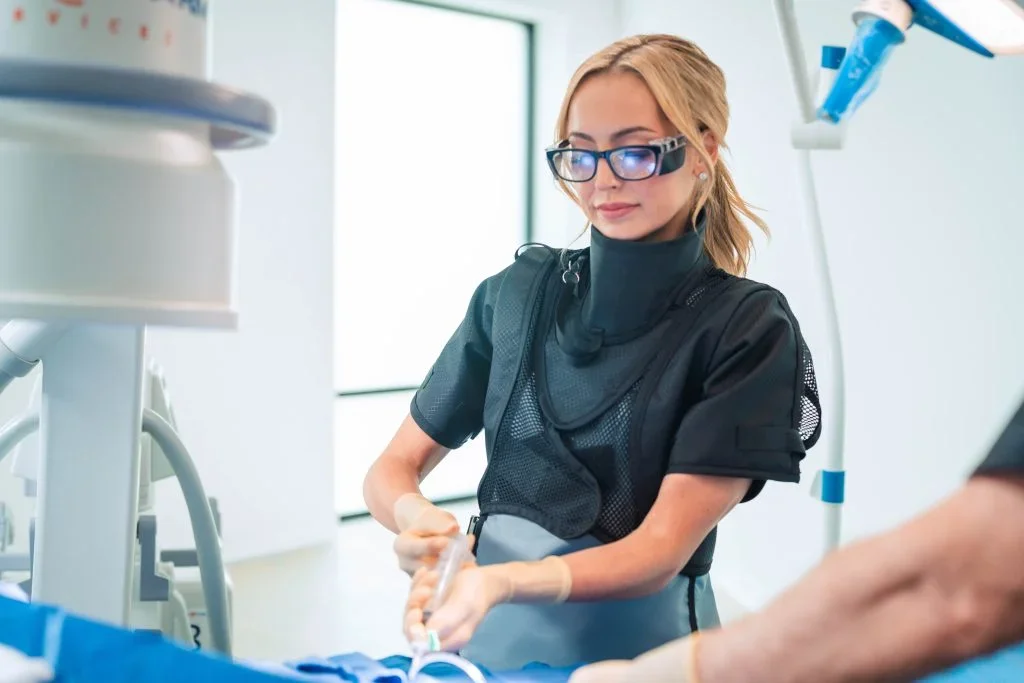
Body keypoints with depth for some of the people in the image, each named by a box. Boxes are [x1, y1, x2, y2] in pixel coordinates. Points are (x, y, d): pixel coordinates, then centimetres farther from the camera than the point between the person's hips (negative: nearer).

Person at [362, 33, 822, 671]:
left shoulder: (748, 329, -10)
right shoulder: (517, 291, 0)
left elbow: (663, 547, -17)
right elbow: (394, 468, 3)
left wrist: (502, 582, -33)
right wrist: (417, 518, -20)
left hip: (639, 647, 1)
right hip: (494, 641, -1)